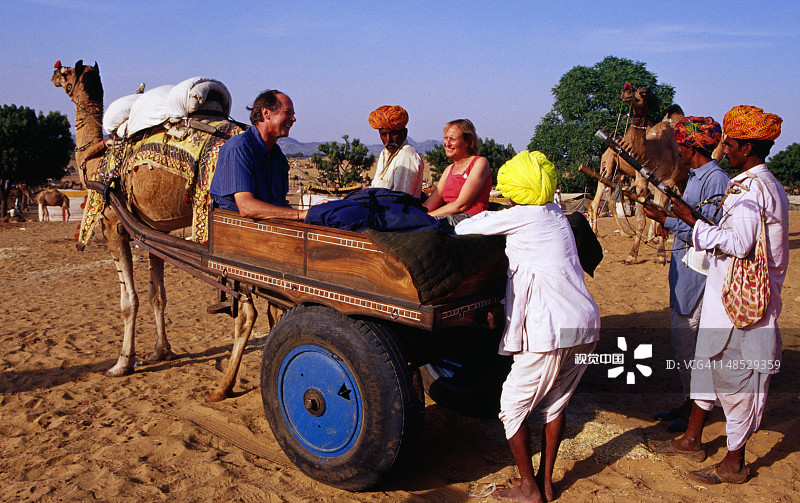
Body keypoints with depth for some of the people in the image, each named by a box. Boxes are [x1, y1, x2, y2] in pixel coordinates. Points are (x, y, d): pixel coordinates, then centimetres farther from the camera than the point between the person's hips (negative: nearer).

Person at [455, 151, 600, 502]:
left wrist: (452, 229, 21)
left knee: (513, 407, 8)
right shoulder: (556, 215, 16)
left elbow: (468, 227, 2)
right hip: (586, 326, 8)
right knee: (556, 403, 21)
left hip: (551, 331, -8)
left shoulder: (522, 216, -7)